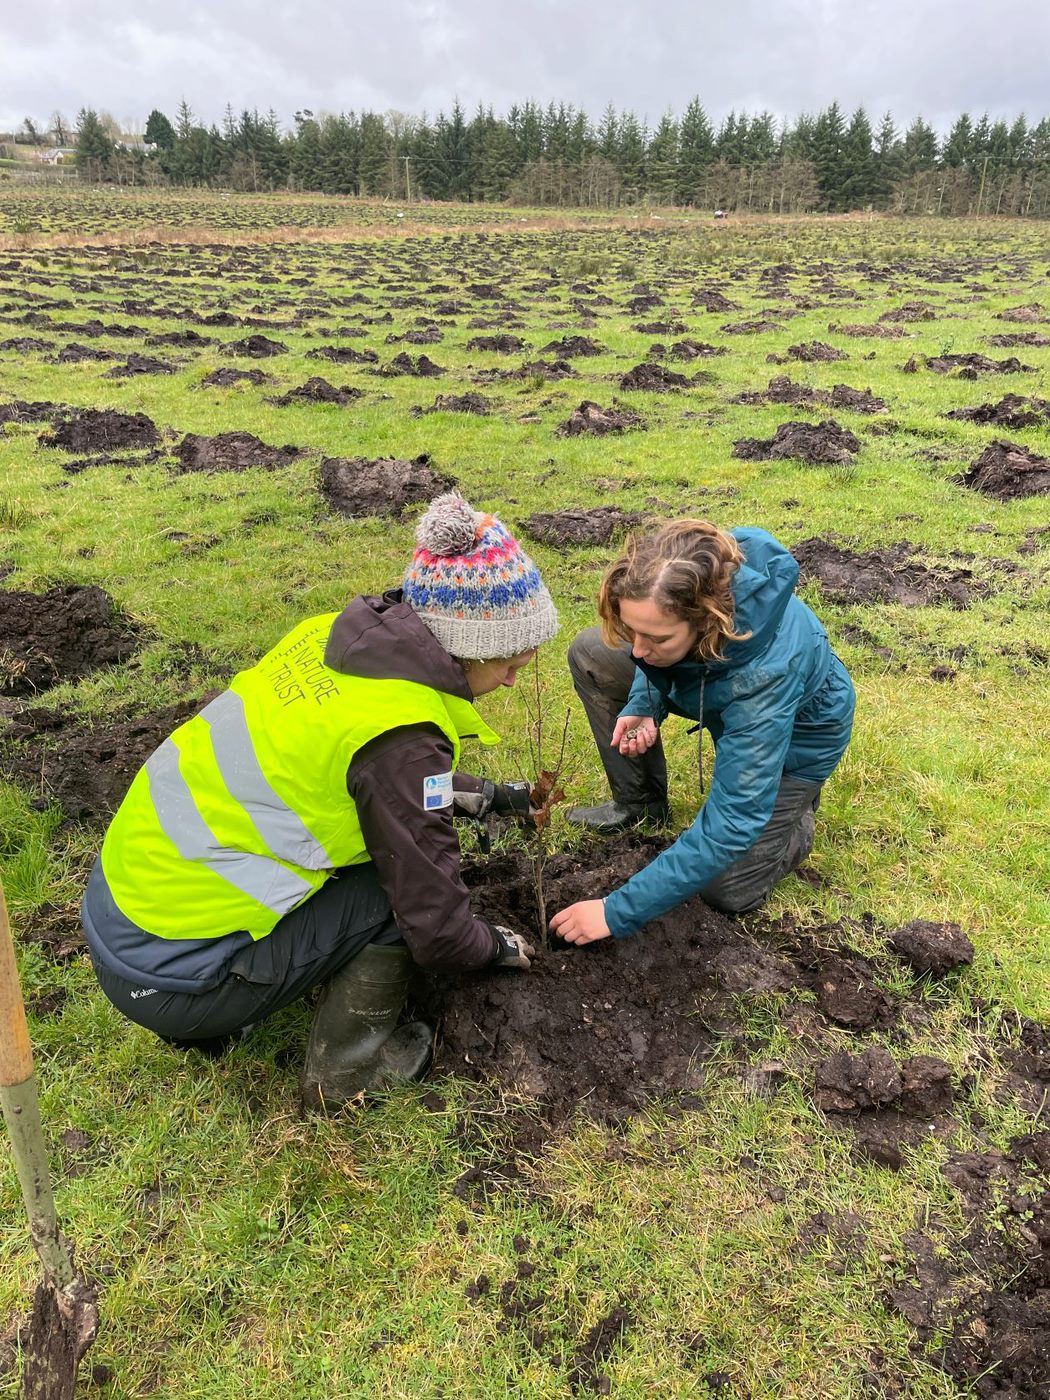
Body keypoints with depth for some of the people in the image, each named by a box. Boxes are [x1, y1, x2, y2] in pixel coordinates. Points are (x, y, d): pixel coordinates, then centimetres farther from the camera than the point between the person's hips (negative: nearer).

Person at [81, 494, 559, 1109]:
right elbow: (437, 928, -15)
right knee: (406, 881, -6)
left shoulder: (338, 634, -1)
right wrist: (502, 947, 6)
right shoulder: (401, 734, -24)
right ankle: (348, 1065, 13)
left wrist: (488, 794, 21)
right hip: (173, 977, -8)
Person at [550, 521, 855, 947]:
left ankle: (795, 810, 19)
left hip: (795, 730, -6)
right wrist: (644, 705, -22)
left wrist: (617, 912, -38)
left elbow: (728, 829, -40)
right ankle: (641, 802, 7)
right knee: (589, 656, -7)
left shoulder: (765, 674, -46)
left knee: (728, 890, -11)